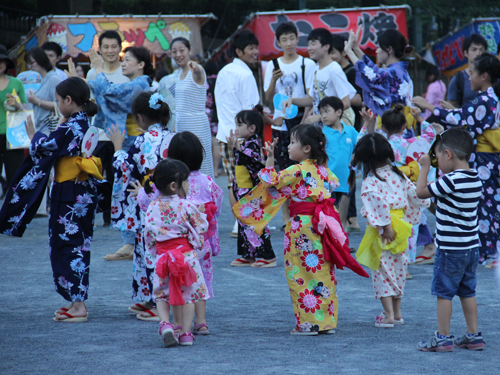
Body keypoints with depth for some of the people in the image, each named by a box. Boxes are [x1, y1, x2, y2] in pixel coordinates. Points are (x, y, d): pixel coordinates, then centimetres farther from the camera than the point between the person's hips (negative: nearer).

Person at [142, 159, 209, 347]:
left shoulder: (153, 206, 1)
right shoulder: (186, 206, -9)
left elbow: (148, 232, 6)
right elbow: (201, 226, -2)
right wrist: (201, 213, 17)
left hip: (162, 255, 2)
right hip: (186, 253, -2)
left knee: (161, 293, 15)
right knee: (188, 293, 8)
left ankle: (165, 323, -9)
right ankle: (186, 333, 7)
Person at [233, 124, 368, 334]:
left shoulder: (298, 171, -12)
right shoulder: (323, 169, 9)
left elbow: (273, 181, -10)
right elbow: (334, 184, 25)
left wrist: (270, 159, -2)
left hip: (302, 225, -7)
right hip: (322, 223, 7)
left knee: (301, 274, -2)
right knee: (323, 273, 11)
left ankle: (308, 323, -2)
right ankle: (328, 321, 13)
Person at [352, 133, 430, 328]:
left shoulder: (370, 182, -14)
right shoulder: (398, 175, 4)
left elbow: (379, 202, -27)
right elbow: (415, 196, 7)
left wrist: (385, 227, -22)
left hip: (382, 230, -6)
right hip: (401, 225, 6)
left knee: (382, 270, 1)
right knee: (398, 269, 15)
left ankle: (389, 315, -3)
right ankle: (397, 313, 23)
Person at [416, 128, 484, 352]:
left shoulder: (451, 180, -20)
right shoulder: (475, 180, 5)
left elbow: (421, 192, -13)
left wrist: (425, 168, -3)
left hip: (451, 249, -8)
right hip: (472, 247, 8)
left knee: (443, 293, 1)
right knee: (467, 292, 15)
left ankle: (442, 338, 5)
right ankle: (473, 336, 18)